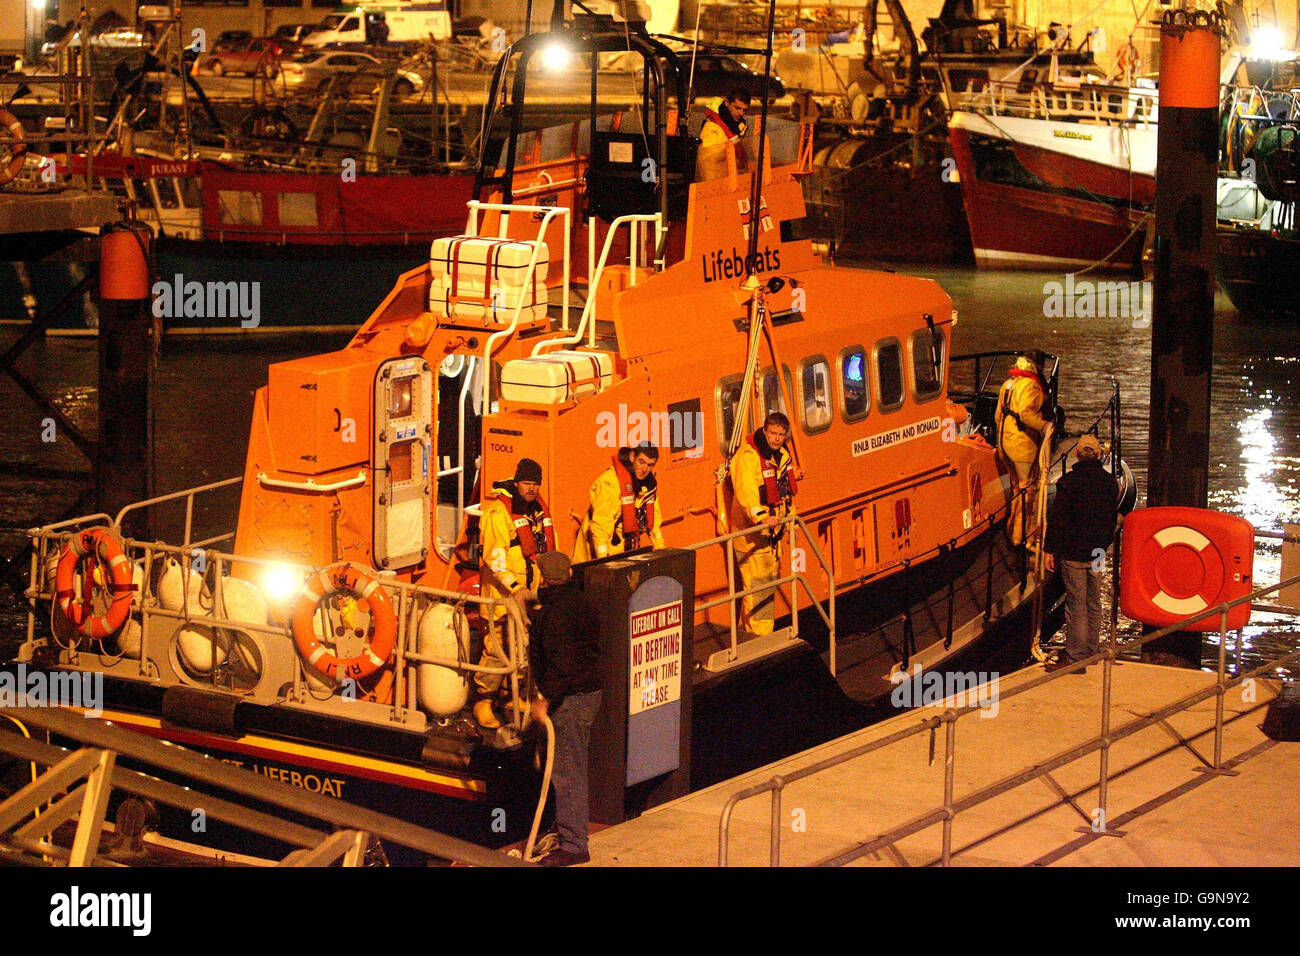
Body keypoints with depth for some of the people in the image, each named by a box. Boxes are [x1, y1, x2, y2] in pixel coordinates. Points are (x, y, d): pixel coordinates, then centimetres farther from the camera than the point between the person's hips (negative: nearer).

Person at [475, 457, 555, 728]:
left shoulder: (538, 507, 13)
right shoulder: (498, 511, -12)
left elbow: (547, 546, 26)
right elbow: (495, 556, -20)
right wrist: (514, 588, -29)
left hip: (532, 592, 7)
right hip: (503, 594, -7)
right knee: (498, 648, -9)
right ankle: (483, 701, 0)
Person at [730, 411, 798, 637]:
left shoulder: (782, 456, 12)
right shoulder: (748, 457, -18)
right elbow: (746, 492, -31)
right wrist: (761, 517, -45)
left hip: (773, 533, 9)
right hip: (752, 535, -9)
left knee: (770, 582, 18)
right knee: (757, 588, -10)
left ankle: (746, 628, 31)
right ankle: (758, 640, -6)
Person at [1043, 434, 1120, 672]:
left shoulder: (1069, 482, -14)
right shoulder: (1110, 482, 4)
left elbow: (1057, 519, -13)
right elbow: (1112, 518, 13)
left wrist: (1049, 549, -6)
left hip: (1073, 553, -5)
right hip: (1097, 553, 6)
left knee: (1076, 605, -3)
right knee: (1093, 603, 15)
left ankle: (1075, 657, -1)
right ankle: (1091, 650, 23)